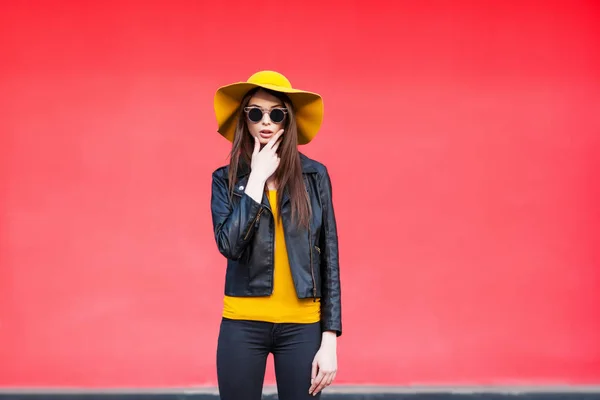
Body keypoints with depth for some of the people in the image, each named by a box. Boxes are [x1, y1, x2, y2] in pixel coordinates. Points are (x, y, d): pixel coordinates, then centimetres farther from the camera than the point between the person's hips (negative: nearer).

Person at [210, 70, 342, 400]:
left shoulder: (314, 175, 0)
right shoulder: (226, 179, 1)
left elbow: (329, 257, 1)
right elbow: (230, 246, -15)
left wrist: (330, 338, -3)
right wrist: (257, 177, -12)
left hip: (302, 326, 0)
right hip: (242, 325, 0)